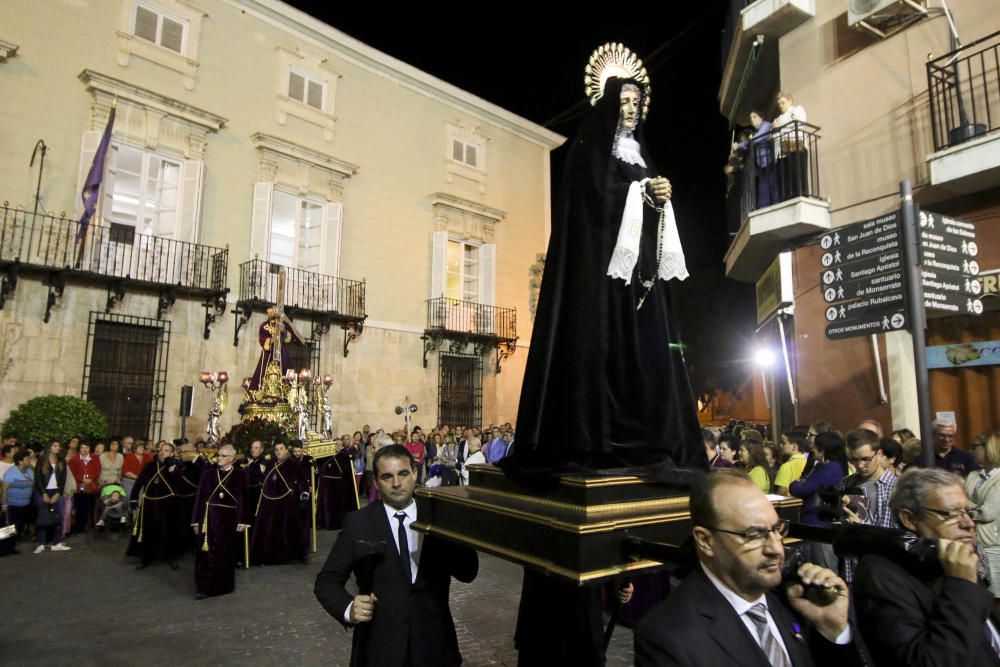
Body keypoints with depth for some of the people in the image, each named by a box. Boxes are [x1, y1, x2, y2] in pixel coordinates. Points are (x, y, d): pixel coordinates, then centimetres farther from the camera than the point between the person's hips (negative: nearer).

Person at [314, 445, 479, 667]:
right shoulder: (357, 523, -7)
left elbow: (468, 572, -7)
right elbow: (326, 581, -4)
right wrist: (348, 608, -24)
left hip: (433, 644, 2)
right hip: (378, 648, -2)